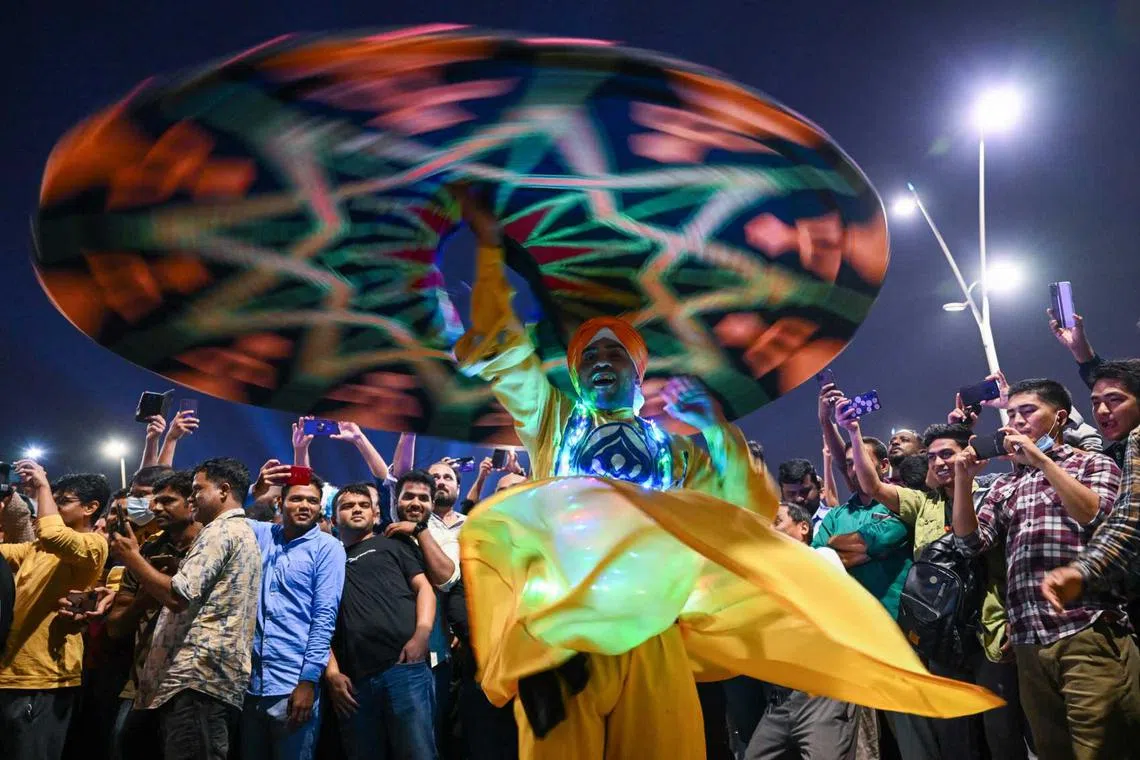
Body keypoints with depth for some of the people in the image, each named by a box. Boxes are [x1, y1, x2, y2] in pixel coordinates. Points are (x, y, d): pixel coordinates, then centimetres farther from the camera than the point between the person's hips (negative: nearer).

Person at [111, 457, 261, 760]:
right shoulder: (244, 532, 25)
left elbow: (178, 596, -17)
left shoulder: (221, 530, -7)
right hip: (218, 677, 10)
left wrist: (131, 556, -5)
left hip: (198, 677, -10)